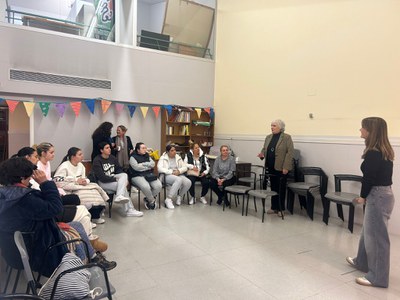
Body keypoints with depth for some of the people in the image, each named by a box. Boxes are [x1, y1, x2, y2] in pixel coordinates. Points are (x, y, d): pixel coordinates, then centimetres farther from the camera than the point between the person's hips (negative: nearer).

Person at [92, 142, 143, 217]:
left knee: (124, 175, -24)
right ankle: (129, 210, -23)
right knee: (123, 186, -27)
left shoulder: (112, 157, 8)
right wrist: (116, 179, -22)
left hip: (112, 178, 7)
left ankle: (119, 196, -44)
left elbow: (119, 169, 9)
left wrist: (123, 179, -10)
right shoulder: (97, 160, -13)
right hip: (102, 182, -7)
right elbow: (102, 177, -21)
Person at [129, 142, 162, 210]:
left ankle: (147, 199, 2)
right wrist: (148, 166, -3)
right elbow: (137, 167, -14)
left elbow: (153, 164, 6)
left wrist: (143, 164, -10)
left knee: (158, 185, -20)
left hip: (149, 175, 5)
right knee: (145, 187, -35)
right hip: (137, 176, -5)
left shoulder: (147, 155, 18)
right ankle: (152, 201, -6)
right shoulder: (133, 157, 0)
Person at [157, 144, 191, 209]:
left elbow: (185, 167, 9)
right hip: (168, 175, -5)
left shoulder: (178, 158, 15)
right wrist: (171, 172, -19)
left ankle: (179, 196, 1)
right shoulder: (163, 158, 0)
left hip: (179, 175, 5)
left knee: (188, 182, -26)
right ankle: (168, 199, -29)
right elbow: (160, 169, -14)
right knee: (179, 180, -38)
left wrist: (179, 171, -12)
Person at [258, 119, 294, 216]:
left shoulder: (287, 137, -7)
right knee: (273, 188, 11)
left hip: (281, 168, -5)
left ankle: (281, 209, 17)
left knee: (281, 189, 5)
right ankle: (274, 207, 22)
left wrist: (285, 167, -17)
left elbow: (290, 152, -11)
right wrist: (262, 154, -6)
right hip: (270, 167, 5)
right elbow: (264, 149, 17)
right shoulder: (268, 137, 11)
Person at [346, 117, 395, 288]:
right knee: (369, 231, 22)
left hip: (377, 196, -10)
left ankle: (378, 277, 16)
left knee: (376, 236, 2)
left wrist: (362, 197, -2)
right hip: (384, 193, 10)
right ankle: (362, 262, 39)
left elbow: (368, 178, -18)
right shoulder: (384, 151, 8)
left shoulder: (373, 153, -21)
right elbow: (379, 174, 9)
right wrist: (365, 196, 5)